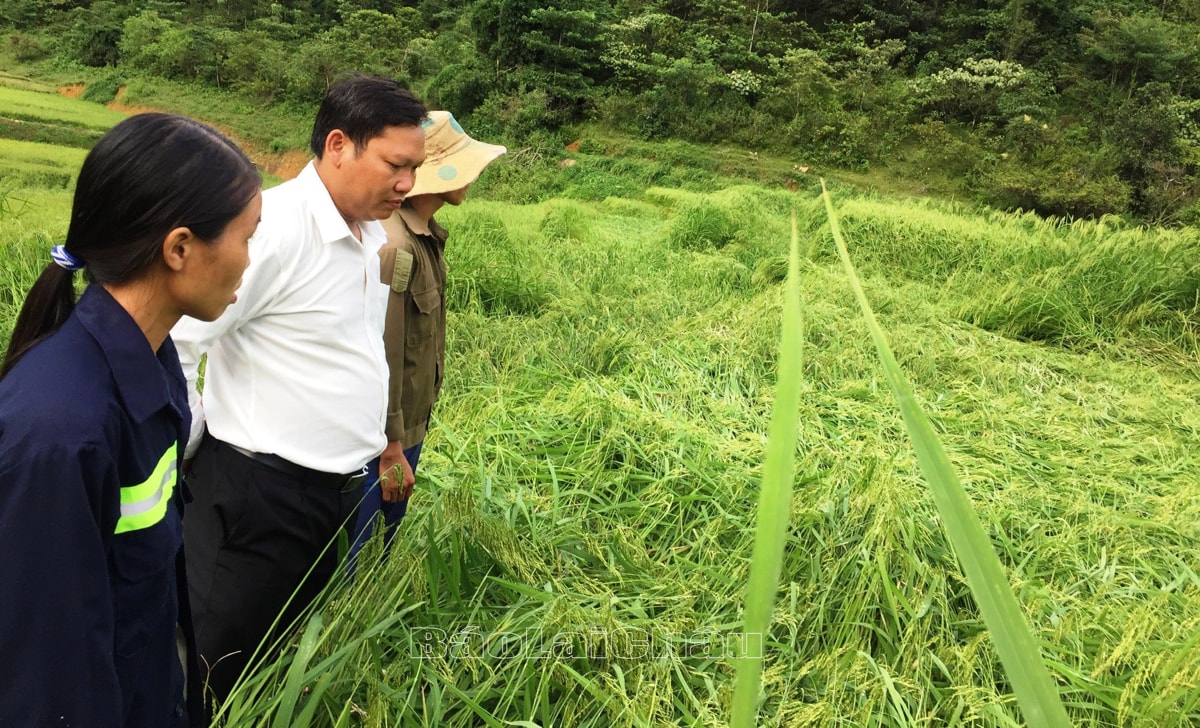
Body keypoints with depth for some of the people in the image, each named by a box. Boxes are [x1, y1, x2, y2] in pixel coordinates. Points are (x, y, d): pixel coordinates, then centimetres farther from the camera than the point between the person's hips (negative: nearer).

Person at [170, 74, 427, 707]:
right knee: (216, 682, 8)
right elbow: (168, 345, -21)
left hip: (345, 490, 8)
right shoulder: (274, 227, -21)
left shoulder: (374, 233, 7)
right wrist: (190, 450, -9)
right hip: (260, 493, -8)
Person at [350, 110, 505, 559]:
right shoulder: (393, 246, -26)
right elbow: (382, 354, -24)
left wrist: (413, 431, 15)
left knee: (388, 535, 23)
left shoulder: (427, 234, 5)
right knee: (356, 554, 7)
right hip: (382, 434, -9)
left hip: (411, 422, 9)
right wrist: (391, 448, -19)